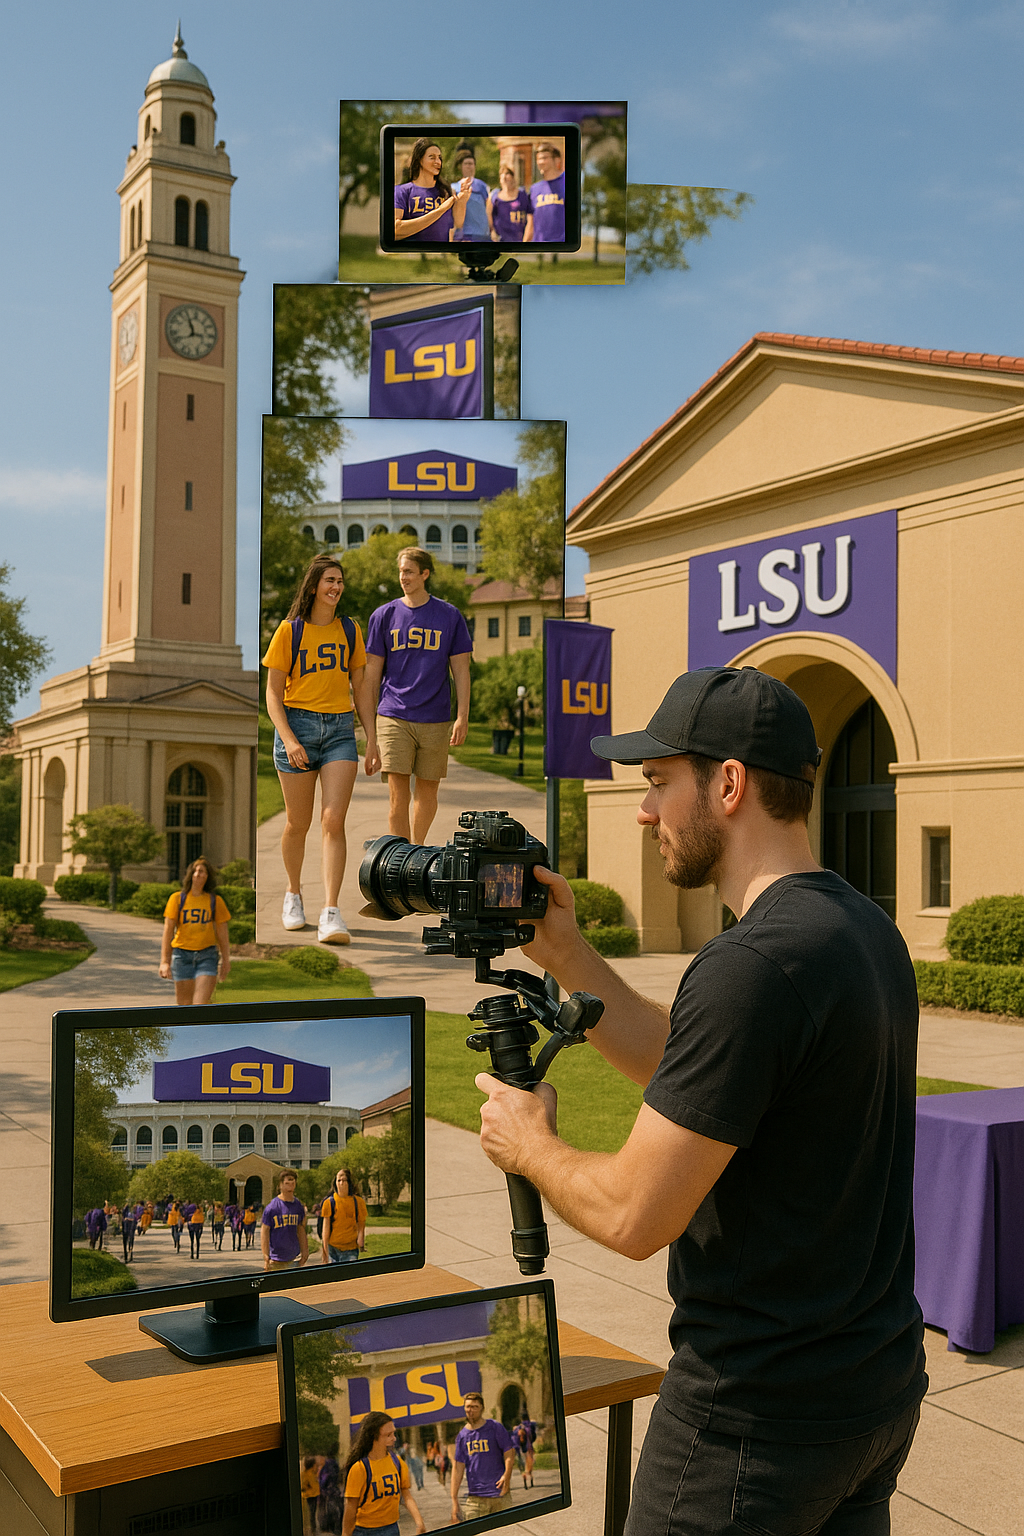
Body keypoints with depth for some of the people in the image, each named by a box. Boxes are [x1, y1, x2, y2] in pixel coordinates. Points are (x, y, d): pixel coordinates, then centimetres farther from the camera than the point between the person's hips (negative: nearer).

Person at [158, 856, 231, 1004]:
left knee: (202, 1002, -12)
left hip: (207, 955, 0)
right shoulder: (177, 898, 2)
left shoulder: (216, 901, 4)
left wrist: (226, 960, 6)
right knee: (183, 1003, 4)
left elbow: (222, 933, 8)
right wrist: (164, 961, -5)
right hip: (182, 953, 1)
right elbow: (168, 930, 0)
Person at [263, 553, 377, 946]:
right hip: (297, 724, -2)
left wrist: (372, 740, 9)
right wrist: (289, 740, -14)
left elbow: (360, 687, 15)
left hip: (340, 729, 2)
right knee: (298, 823, 8)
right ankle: (294, 893, 33)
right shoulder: (289, 630, 0)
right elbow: (273, 693, -1)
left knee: (333, 821, -12)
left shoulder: (350, 630, 10)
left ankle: (331, 913, -14)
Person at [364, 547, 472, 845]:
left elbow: (461, 669, 5)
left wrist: (462, 717, -3)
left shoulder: (450, 616, 5)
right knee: (397, 795, -9)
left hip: (435, 719, 1)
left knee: (427, 791, 10)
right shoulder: (384, 615, 7)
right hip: (393, 717, 0)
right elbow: (373, 672, 11)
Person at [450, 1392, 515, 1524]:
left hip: (499, 1494, -2)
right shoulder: (462, 1435, 11)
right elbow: (458, 1467, 11)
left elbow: (509, 1454, 2)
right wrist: (454, 1499, 7)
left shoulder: (495, 1428, 3)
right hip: (474, 1497, 2)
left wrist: (506, 1475, -16)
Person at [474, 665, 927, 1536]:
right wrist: (565, 958, 7)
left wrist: (530, 1147, -4)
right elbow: (693, 1079, 12)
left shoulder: (754, 966, -26)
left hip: (761, 1415, -8)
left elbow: (635, 1218, -23)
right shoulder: (867, 930, 4)